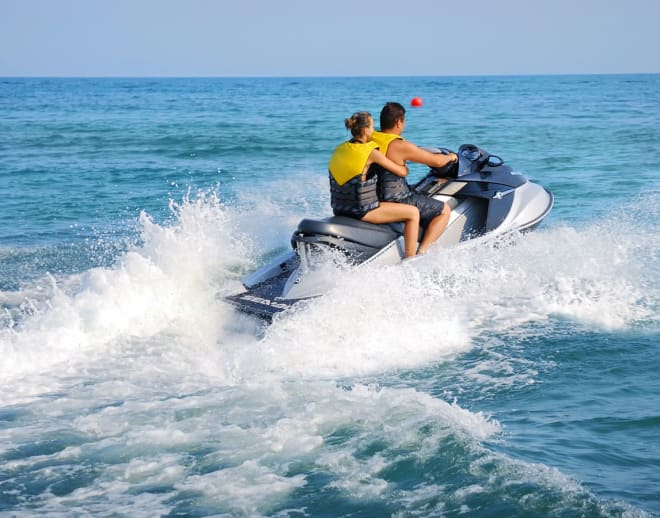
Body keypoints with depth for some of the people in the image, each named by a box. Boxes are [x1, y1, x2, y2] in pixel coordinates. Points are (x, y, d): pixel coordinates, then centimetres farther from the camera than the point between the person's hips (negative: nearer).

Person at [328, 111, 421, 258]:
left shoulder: (340, 149, 6)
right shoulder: (371, 152, -14)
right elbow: (402, 172, -7)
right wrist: (406, 167, 16)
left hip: (339, 210, 8)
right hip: (362, 210, -8)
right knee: (413, 213, 1)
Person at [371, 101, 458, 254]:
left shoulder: (370, 139, 3)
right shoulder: (400, 146, -20)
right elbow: (436, 161, -12)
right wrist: (450, 157, 9)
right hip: (395, 200, -9)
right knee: (444, 210, 2)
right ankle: (421, 252, -9)